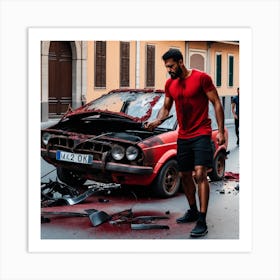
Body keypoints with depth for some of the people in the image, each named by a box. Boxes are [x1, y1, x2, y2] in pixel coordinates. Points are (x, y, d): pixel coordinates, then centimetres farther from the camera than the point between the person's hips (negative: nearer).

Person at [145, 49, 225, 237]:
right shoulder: (170, 83, 8)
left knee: (200, 174, -16)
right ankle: (193, 212, 32)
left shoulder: (201, 78, -9)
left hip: (201, 134, -6)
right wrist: (156, 122, -7)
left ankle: (202, 222, -16)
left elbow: (216, 103, -7)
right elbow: (166, 108, 14)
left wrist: (221, 131, -11)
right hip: (183, 136, 7)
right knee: (185, 176, 13)